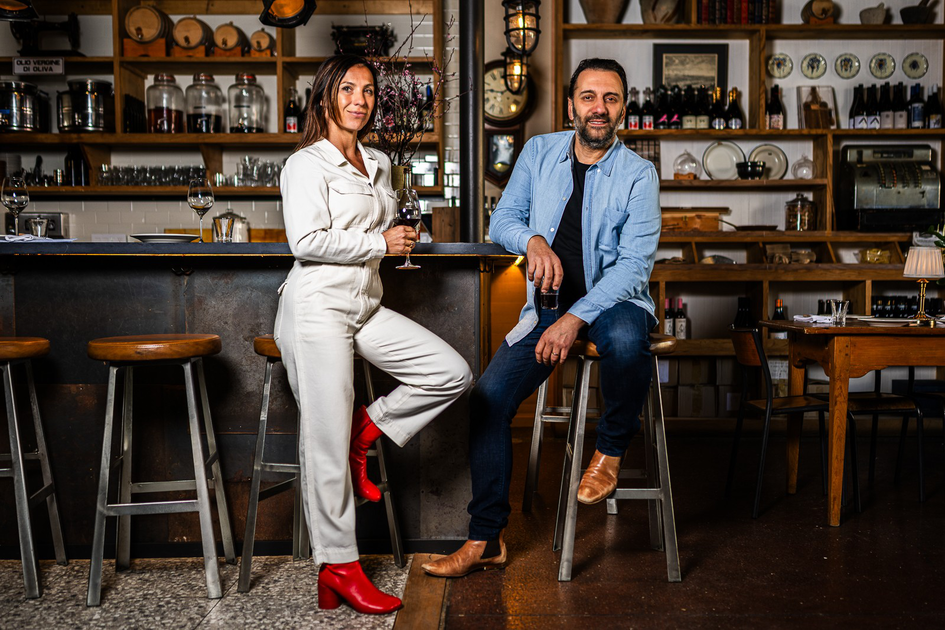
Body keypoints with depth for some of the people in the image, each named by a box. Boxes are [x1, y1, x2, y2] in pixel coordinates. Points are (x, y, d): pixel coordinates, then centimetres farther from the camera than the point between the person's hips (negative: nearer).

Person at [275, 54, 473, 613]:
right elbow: (307, 241, -17)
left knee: (453, 374, -5)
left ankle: (366, 431, 10)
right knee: (327, 441, -4)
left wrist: (401, 238, 8)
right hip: (319, 308, -7)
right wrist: (379, 243, -10)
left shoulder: (379, 164, 18)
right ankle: (337, 567, 7)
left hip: (367, 306, 7)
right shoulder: (307, 164, -5)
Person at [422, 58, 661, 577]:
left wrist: (575, 319, -25)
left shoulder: (638, 174, -7)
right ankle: (485, 540, -1)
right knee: (489, 394, -14)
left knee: (626, 340, -40)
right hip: (548, 302, 3)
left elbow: (634, 265, -14)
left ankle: (611, 449, -8)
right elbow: (502, 221, 6)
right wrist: (533, 240, -18)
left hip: (615, 300, -3)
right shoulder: (539, 153, 5)